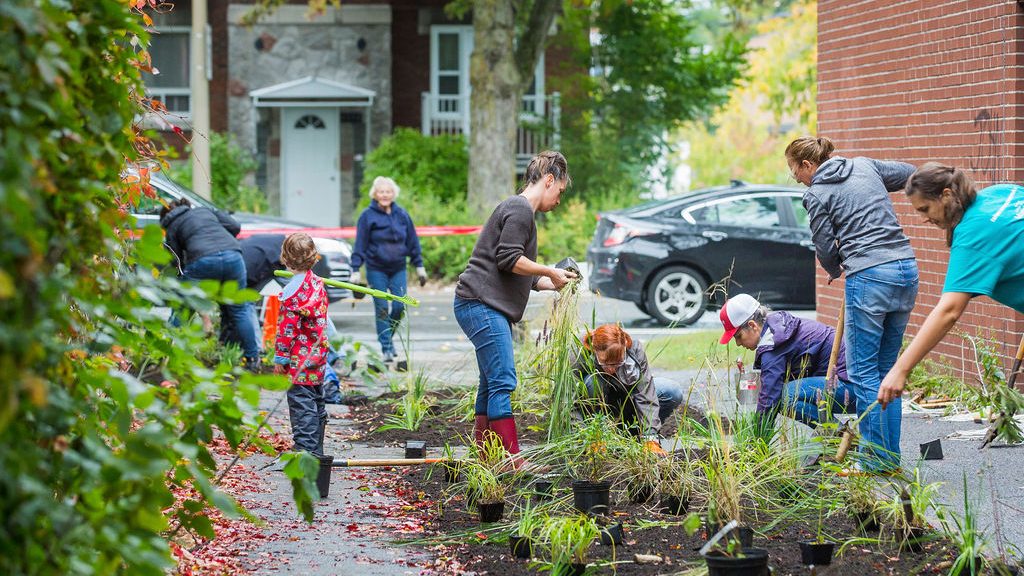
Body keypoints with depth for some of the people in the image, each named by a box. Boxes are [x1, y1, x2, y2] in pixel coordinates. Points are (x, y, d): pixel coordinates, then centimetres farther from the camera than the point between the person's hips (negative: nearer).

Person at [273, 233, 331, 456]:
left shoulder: (293, 291, -18)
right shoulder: (318, 284, 7)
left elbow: (287, 328, -17)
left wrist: (280, 358, -11)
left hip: (299, 362, -8)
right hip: (317, 358, 8)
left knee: (302, 407, -8)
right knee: (316, 406, 15)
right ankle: (316, 453, 23)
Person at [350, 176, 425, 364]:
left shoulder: (402, 214, 5)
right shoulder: (368, 216, -4)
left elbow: (413, 242, 11)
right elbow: (360, 245, -4)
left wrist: (419, 266, 10)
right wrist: (355, 271, -8)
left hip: (398, 269, 3)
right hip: (376, 269, -3)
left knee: (399, 306, -4)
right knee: (382, 309, -3)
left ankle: (389, 335, 22)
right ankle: (386, 348, 3)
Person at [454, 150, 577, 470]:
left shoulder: (520, 211, 25)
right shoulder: (519, 209, -9)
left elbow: (519, 276, 27)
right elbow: (508, 260, -18)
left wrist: (553, 283, 20)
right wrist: (549, 272, -10)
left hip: (489, 308, 11)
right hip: (481, 305, -11)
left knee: (492, 383, 12)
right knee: (503, 382, -14)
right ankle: (512, 461, -17)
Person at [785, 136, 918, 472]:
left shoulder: (816, 195, -2)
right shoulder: (866, 167, 15)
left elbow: (825, 246, 2)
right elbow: (910, 174, 29)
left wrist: (835, 270, 24)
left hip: (869, 276, -7)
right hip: (906, 269, 7)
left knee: (863, 371, -1)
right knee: (886, 369, 14)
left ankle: (876, 461, -3)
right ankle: (891, 458, 14)